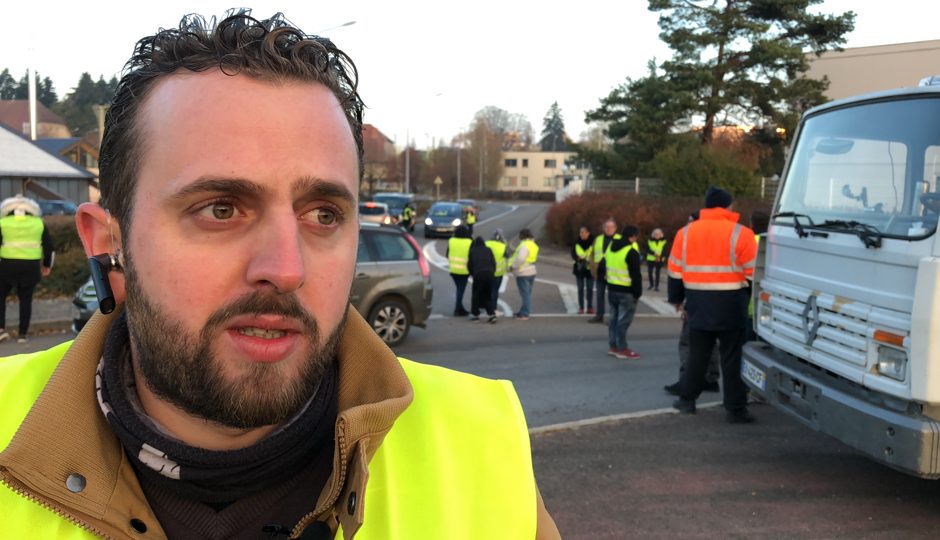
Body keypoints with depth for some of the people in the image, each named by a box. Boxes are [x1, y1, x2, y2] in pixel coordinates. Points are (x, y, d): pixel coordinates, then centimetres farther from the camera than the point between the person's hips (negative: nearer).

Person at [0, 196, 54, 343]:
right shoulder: (39, 223, 8)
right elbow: (48, 245, 11)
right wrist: (47, 265, 21)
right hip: (31, 266, 2)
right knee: (26, 299, 10)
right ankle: (23, 334, 10)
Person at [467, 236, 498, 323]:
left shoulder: (472, 251, 7)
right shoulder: (488, 250, 11)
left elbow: (469, 265, 5)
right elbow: (494, 263, 6)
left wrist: (473, 274, 19)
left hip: (478, 274, -2)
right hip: (489, 274, 2)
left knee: (476, 295, 11)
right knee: (488, 295, 12)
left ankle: (475, 315, 13)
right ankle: (492, 314, -1)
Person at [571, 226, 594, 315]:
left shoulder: (593, 243, -8)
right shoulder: (576, 243, -1)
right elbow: (573, 253, 0)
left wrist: (591, 260, -23)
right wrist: (578, 258, -20)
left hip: (590, 268, -2)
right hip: (579, 268, 2)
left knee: (590, 288, 6)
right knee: (580, 288, 6)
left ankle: (590, 307, 15)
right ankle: (581, 307, 12)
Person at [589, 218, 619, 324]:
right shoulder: (598, 239, 11)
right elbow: (593, 254, 15)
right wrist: (593, 268, 6)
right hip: (600, 273, 5)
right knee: (600, 294, 11)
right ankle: (599, 316, 20)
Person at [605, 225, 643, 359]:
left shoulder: (611, 247, 9)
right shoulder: (631, 252, -18)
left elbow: (606, 266, 16)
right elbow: (636, 275, -16)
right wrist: (638, 293, -9)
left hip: (612, 288, 8)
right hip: (626, 291, -8)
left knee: (614, 317, 14)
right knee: (623, 320, -3)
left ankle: (613, 346, 19)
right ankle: (622, 349, 1)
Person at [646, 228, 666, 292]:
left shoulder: (663, 241, -1)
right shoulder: (650, 240, -1)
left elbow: (664, 250, -4)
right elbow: (647, 250, -5)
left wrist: (660, 257, -20)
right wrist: (654, 253, -22)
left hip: (659, 260, -1)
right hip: (650, 259, 1)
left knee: (657, 273, -7)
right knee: (650, 272, 3)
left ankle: (656, 286, -2)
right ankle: (651, 285, 21)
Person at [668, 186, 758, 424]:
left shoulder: (685, 233, 4)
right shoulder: (741, 234, -9)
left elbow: (675, 272, 10)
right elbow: (752, 273, -8)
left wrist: (676, 298, 23)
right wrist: (754, 297, 8)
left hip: (698, 306, 4)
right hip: (731, 306, -4)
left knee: (697, 355, 16)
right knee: (732, 358, 3)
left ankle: (687, 400, 22)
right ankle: (735, 409, 6)